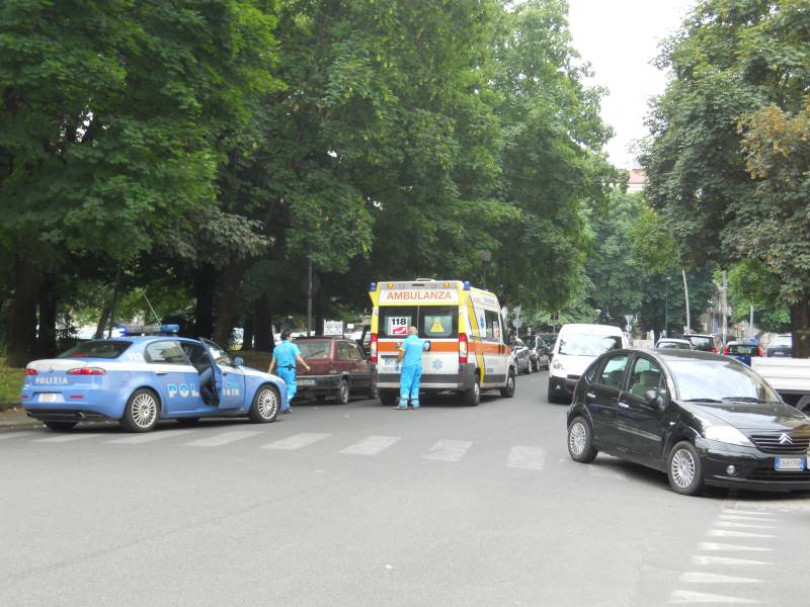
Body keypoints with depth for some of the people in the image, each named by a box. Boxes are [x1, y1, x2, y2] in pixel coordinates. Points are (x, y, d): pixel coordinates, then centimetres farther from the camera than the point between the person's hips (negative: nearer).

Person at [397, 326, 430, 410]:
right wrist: (427, 343, 55)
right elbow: (426, 347, 33)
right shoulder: (421, 341, 12)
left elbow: (401, 352, -12)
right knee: (415, 385, 12)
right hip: (418, 366, 6)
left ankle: (403, 403, -12)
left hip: (408, 365, -5)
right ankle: (415, 404, 10)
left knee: (405, 384, -6)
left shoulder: (407, 340, -7)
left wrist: (400, 361, 4)